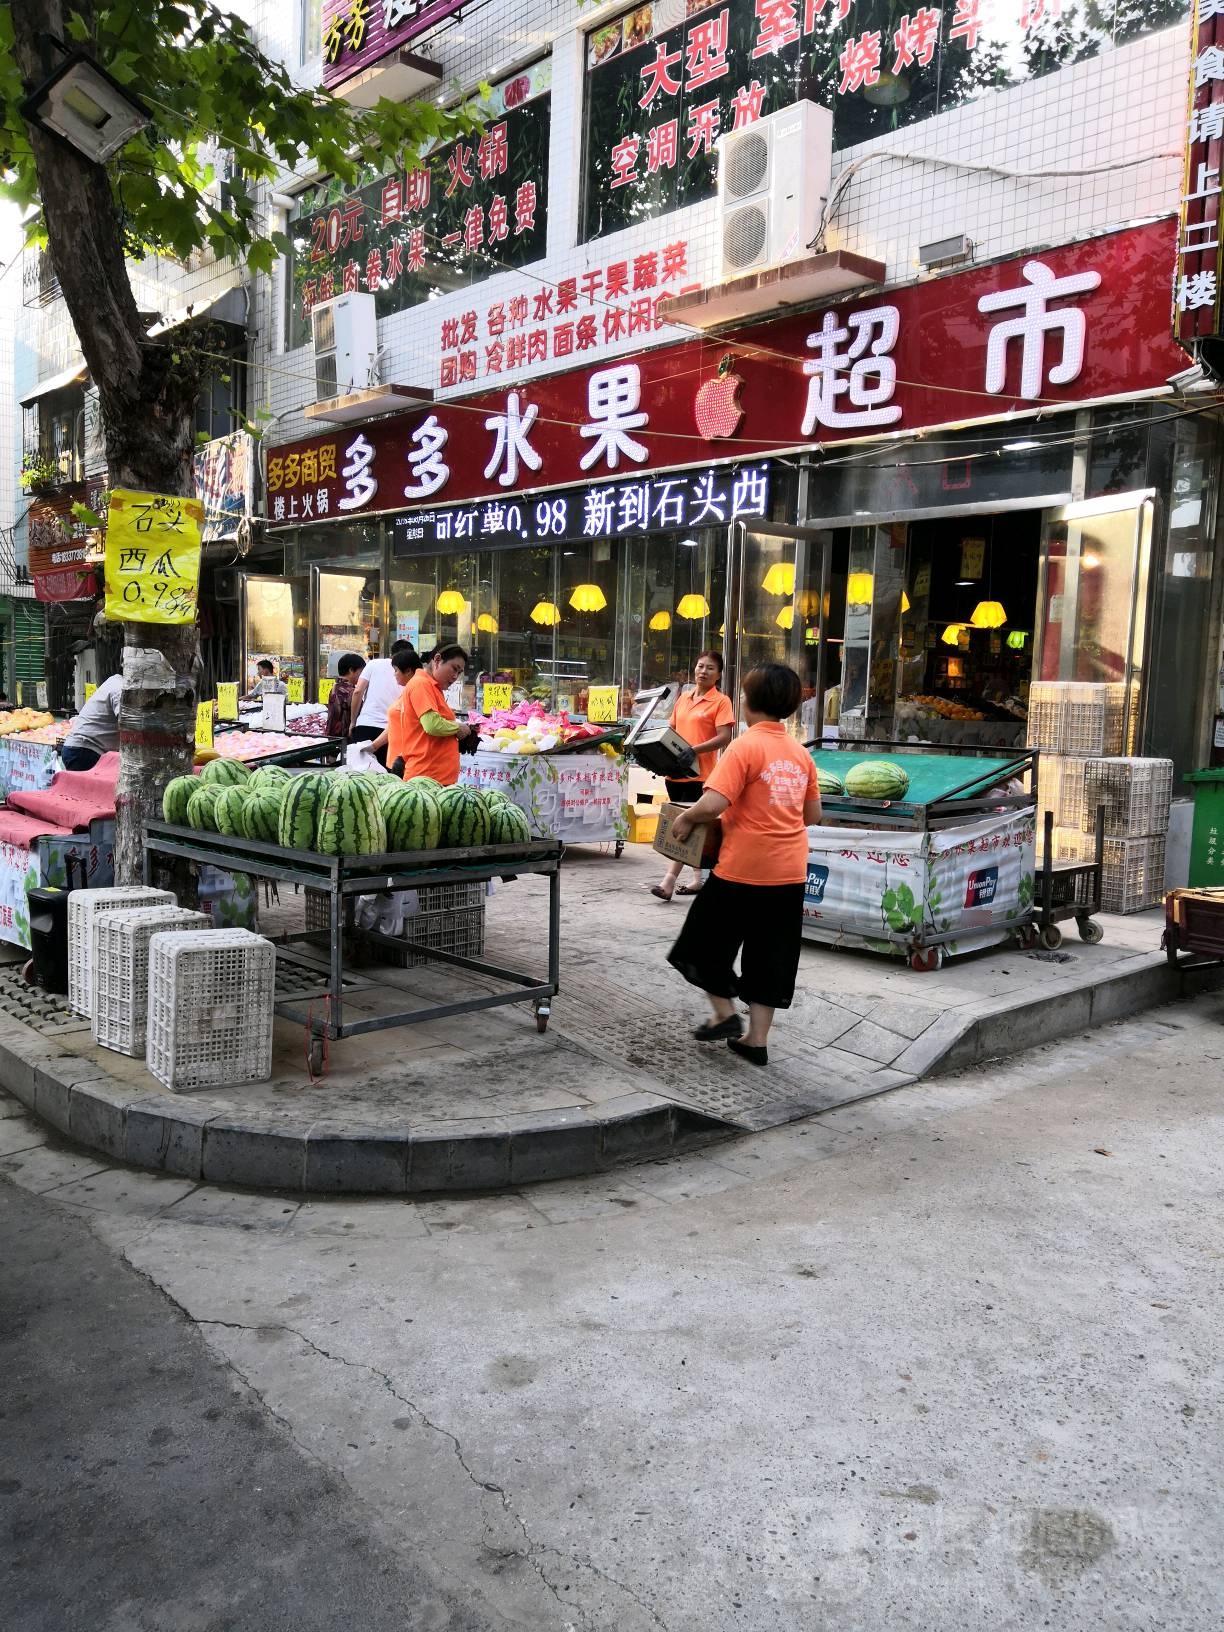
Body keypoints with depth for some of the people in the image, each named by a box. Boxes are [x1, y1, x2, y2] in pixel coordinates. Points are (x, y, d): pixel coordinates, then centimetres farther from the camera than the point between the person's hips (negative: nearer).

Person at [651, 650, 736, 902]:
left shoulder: (721, 701, -5)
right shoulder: (683, 698, 15)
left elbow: (724, 737, -14)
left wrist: (693, 750, -25)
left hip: (699, 773, -7)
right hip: (675, 771, 7)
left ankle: (669, 882, -10)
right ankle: (699, 878, 23)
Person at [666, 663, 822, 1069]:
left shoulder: (745, 747, -12)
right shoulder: (801, 753, 7)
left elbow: (714, 803, -22)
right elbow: (813, 814, 15)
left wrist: (685, 818, -4)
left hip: (744, 868, -6)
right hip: (790, 871, 6)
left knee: (707, 942, 15)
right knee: (770, 955, 13)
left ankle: (725, 1014, 15)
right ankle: (756, 1040, 18)